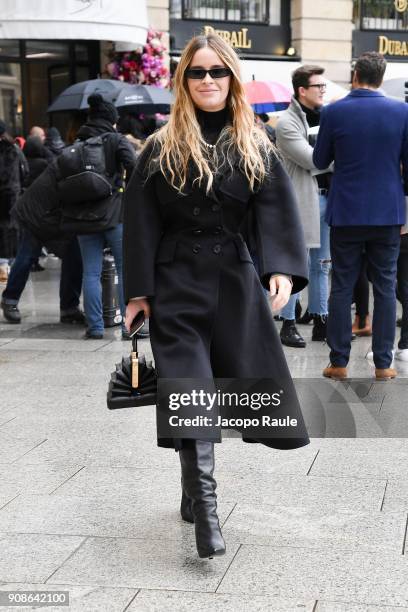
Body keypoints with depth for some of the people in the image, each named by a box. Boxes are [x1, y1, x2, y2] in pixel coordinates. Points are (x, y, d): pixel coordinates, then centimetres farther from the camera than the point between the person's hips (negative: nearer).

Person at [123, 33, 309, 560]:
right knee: (190, 391, -10)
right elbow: (142, 221, -1)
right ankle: (204, 513, -9)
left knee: (244, 378, 7)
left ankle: (194, 484, 28)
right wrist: (138, 290, -6)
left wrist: (282, 268, -23)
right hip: (177, 283, -2)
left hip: (234, 280, 3)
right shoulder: (161, 149, 0)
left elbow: (277, 212, -6)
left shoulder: (255, 149, 4)